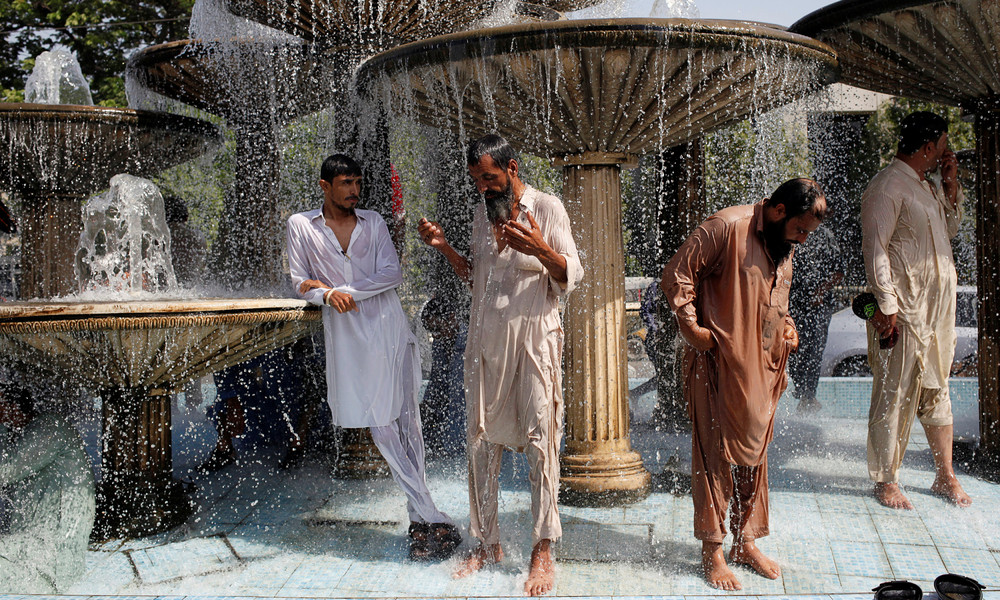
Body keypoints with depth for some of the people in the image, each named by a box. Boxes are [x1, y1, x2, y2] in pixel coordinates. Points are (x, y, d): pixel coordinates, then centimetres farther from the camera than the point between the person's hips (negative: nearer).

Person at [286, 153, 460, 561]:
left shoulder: (373, 222, 11)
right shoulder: (301, 225, 10)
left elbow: (393, 275, 2)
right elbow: (300, 282, 10)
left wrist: (344, 290, -9)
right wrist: (326, 296, -11)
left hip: (388, 325, 1)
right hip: (346, 333, -1)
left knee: (406, 421, 0)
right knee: (382, 427, -6)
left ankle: (419, 520, 8)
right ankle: (432, 519, -4)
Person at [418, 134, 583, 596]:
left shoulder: (546, 208, -5)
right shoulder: (482, 211, 13)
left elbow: (572, 277, -8)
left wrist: (541, 250, -27)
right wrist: (444, 247, 6)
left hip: (533, 338, -5)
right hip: (485, 340, 6)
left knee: (539, 441, -4)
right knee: (482, 440, 7)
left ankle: (542, 552, 7)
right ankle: (487, 544, 20)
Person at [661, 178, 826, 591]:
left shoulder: (785, 244, 13)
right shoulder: (726, 227, -13)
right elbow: (677, 277, -12)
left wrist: (787, 325, 11)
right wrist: (693, 327, -16)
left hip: (764, 367, 8)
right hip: (719, 363, -8)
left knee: (754, 454, 13)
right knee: (716, 454, -1)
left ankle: (745, 541, 25)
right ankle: (712, 550, 8)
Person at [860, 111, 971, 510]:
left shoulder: (929, 186, 17)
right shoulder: (887, 187, -11)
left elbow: (950, 232, 26)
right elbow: (875, 249, -16)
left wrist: (951, 186, 13)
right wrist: (886, 305, -20)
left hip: (939, 305, 9)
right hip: (904, 310, -9)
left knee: (936, 389, 14)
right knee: (895, 395, -3)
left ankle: (945, 476, 23)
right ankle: (886, 481, 7)